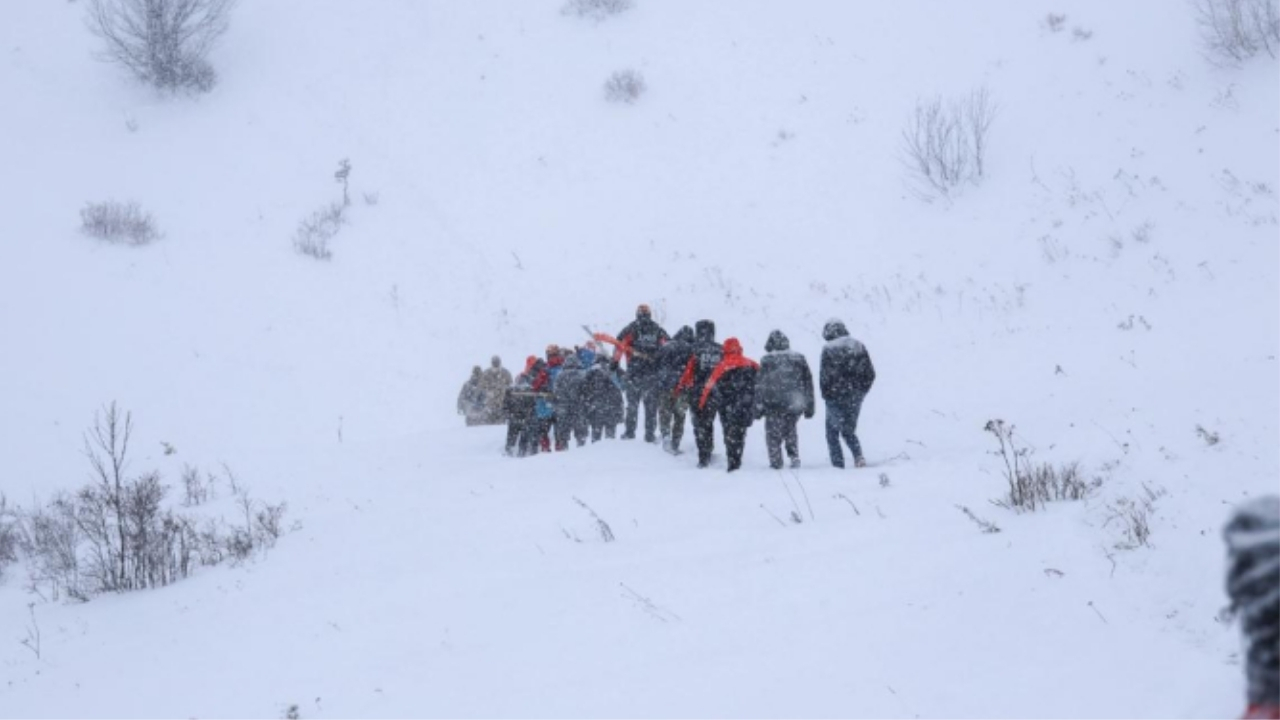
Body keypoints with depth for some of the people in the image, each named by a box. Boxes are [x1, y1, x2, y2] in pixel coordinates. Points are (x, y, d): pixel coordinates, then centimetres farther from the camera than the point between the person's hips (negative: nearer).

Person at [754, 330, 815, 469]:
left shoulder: (767, 360, -4)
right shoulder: (799, 359, 6)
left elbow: (760, 385, -4)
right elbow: (808, 382, 10)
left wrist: (758, 407, 2)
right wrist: (809, 406, 15)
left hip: (774, 404, -3)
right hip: (795, 404, 3)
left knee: (773, 433, 8)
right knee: (790, 429, 23)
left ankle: (776, 461, 4)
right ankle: (794, 455, 8)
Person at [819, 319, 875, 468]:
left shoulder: (828, 349, -10)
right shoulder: (859, 346, 5)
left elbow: (825, 376, -13)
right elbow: (870, 373, 6)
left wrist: (826, 394, 2)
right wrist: (861, 391, 14)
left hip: (836, 398, -5)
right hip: (855, 398, 5)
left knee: (832, 433, 9)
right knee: (849, 431, 19)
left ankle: (838, 464, 2)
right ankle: (859, 456, -4)